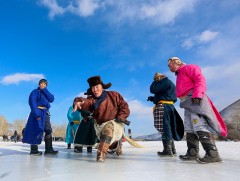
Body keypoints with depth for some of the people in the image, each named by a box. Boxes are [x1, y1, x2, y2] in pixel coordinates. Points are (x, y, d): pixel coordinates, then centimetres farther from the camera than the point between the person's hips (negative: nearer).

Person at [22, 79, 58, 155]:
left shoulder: (45, 93, 20)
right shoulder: (35, 91, 0)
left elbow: (51, 99, 2)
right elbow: (32, 102, -13)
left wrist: (44, 90, -3)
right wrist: (36, 113, -24)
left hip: (45, 114, 8)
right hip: (38, 113, -8)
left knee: (49, 131, 4)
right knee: (36, 130, -7)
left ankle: (48, 149, 6)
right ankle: (34, 150, -1)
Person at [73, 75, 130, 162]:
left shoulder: (114, 95, -5)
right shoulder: (92, 100, -6)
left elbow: (125, 107, -3)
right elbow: (85, 103, -29)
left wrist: (120, 118, -15)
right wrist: (79, 102, -51)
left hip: (116, 124, -3)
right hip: (100, 126, 3)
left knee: (109, 126, -34)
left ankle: (102, 152, -36)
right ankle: (116, 143, 41)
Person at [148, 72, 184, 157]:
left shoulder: (165, 81, -3)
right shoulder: (169, 83, 28)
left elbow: (153, 89, -11)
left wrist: (155, 81, 7)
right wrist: (153, 98, 20)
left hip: (164, 107, -10)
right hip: (168, 107, 10)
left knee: (164, 128, -11)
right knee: (167, 128, 11)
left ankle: (167, 150, -11)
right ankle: (172, 150, 16)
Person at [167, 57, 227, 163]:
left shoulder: (189, 68, 5)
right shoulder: (179, 76, 30)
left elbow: (200, 79, -10)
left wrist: (197, 95, -22)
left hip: (195, 100, -9)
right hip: (187, 103, 10)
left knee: (199, 126, -18)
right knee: (189, 128, 5)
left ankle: (213, 154, -19)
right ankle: (192, 153, 8)